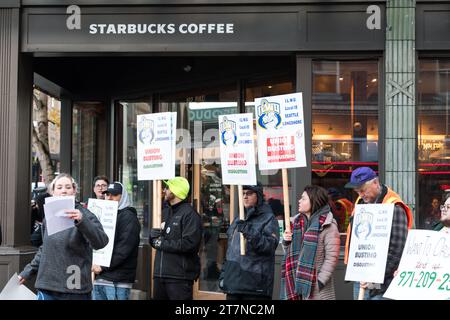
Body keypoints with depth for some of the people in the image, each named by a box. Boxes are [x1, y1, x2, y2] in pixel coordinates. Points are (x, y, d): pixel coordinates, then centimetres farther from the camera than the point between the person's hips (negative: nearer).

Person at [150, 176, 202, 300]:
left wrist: (163, 244, -12)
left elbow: (189, 244, -22)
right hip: (160, 274, 8)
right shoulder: (165, 211, 17)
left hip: (179, 276, -8)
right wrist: (153, 235, -4)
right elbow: (154, 241, 20)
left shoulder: (189, 214, -10)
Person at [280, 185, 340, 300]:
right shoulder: (298, 222, 12)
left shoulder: (328, 226, -9)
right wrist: (286, 242, 0)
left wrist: (320, 281, -16)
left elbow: (332, 257, -13)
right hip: (296, 283, 7)